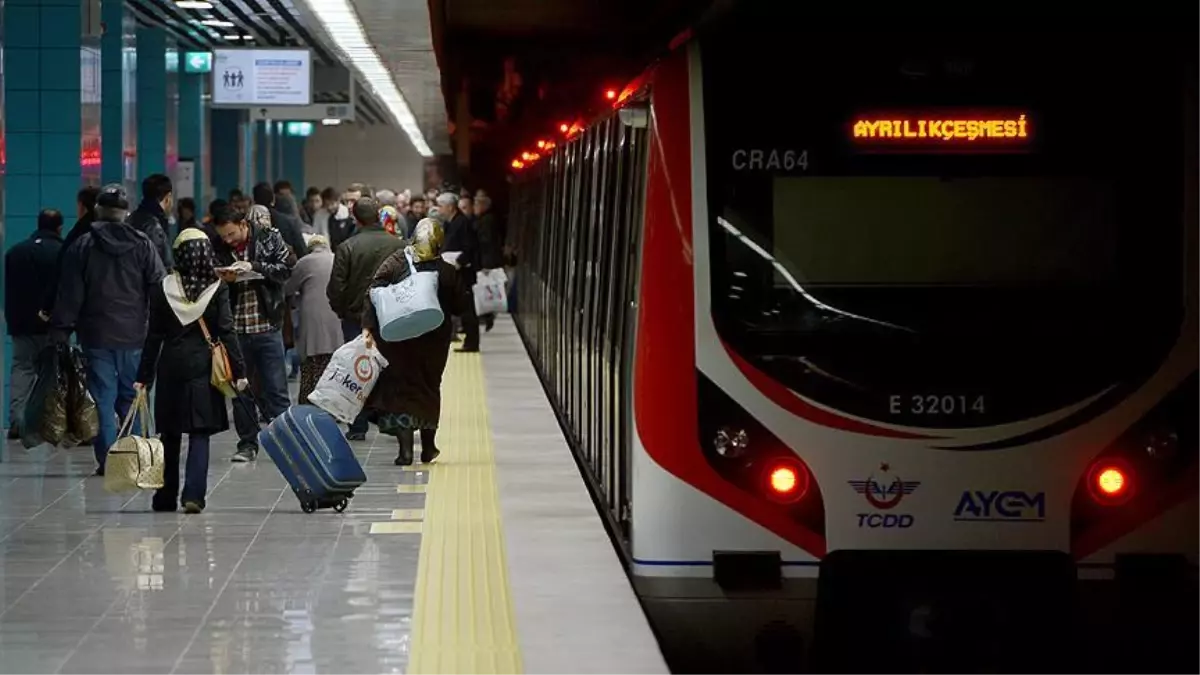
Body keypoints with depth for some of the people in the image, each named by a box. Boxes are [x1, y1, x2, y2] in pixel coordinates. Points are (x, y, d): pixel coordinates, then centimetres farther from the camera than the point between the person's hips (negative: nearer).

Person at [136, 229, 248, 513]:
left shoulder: (164, 288, -1)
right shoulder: (217, 288, -5)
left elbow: (154, 335, 1)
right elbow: (227, 332, -7)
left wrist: (144, 376, 6)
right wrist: (239, 370, -4)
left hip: (170, 366, 1)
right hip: (203, 367, -1)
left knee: (170, 434, 12)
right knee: (200, 434, 2)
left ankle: (166, 497, 17)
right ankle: (193, 494, -11)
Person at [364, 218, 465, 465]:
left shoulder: (395, 262, -10)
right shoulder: (448, 272, -9)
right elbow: (459, 307, -3)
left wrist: (369, 327, -16)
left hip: (397, 339, -2)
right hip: (434, 342, 2)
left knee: (399, 389, 4)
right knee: (429, 389, 19)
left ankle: (405, 447, -10)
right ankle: (428, 447, 28)